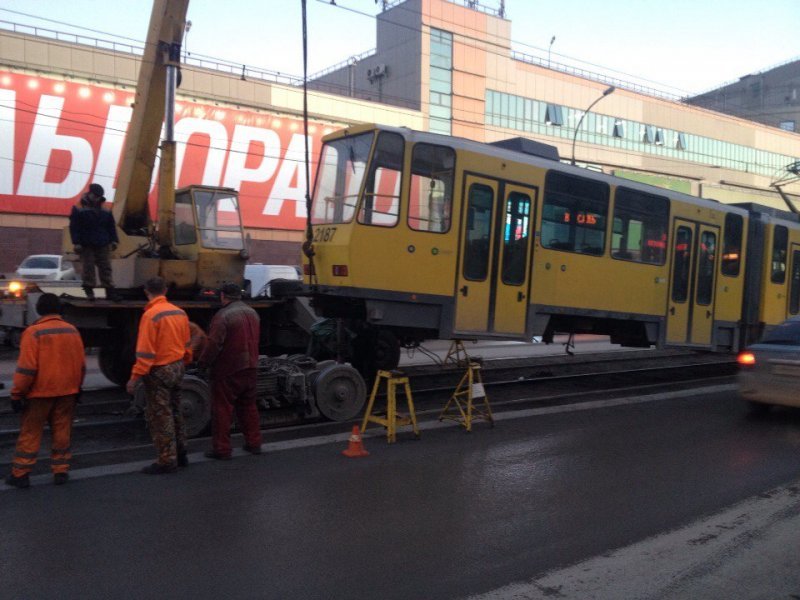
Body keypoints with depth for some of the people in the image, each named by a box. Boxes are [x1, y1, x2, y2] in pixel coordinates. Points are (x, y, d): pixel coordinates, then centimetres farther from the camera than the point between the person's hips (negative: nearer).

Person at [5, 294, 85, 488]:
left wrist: (17, 393, -8)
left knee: (30, 433, 6)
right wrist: (77, 387, 20)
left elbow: (26, 368, -16)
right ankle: (61, 471, 13)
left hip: (40, 392, -4)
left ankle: (20, 473, 10)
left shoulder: (33, 332, -12)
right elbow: (81, 364, 8)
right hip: (67, 392, 4)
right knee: (62, 432, 10)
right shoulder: (72, 330, 3)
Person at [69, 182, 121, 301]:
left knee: (105, 268, 3)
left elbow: (111, 226, 14)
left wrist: (114, 240, 6)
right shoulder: (79, 210, -2)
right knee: (88, 268, -1)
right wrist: (76, 243, -12)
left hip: (102, 245, 4)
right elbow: (74, 227, -5)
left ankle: (110, 290, 5)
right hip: (86, 246, -3)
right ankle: (89, 290, 8)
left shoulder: (105, 211, 11)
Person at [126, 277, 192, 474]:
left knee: (160, 416, 2)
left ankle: (167, 461, 7)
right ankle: (180, 454, 28)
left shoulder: (151, 315, -17)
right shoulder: (180, 312, 4)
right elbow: (187, 345, 12)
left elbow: (145, 352, -20)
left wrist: (134, 377, -16)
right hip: (177, 367, 7)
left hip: (159, 371, -7)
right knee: (174, 412, 19)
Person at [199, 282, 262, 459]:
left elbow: (213, 344, -19)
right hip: (250, 368, 7)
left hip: (228, 371, -7)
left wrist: (203, 362, -5)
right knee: (248, 406, 17)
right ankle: (254, 443, 23)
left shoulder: (223, 316, -17)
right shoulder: (253, 313, 9)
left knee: (222, 409, 2)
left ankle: (222, 448, 6)